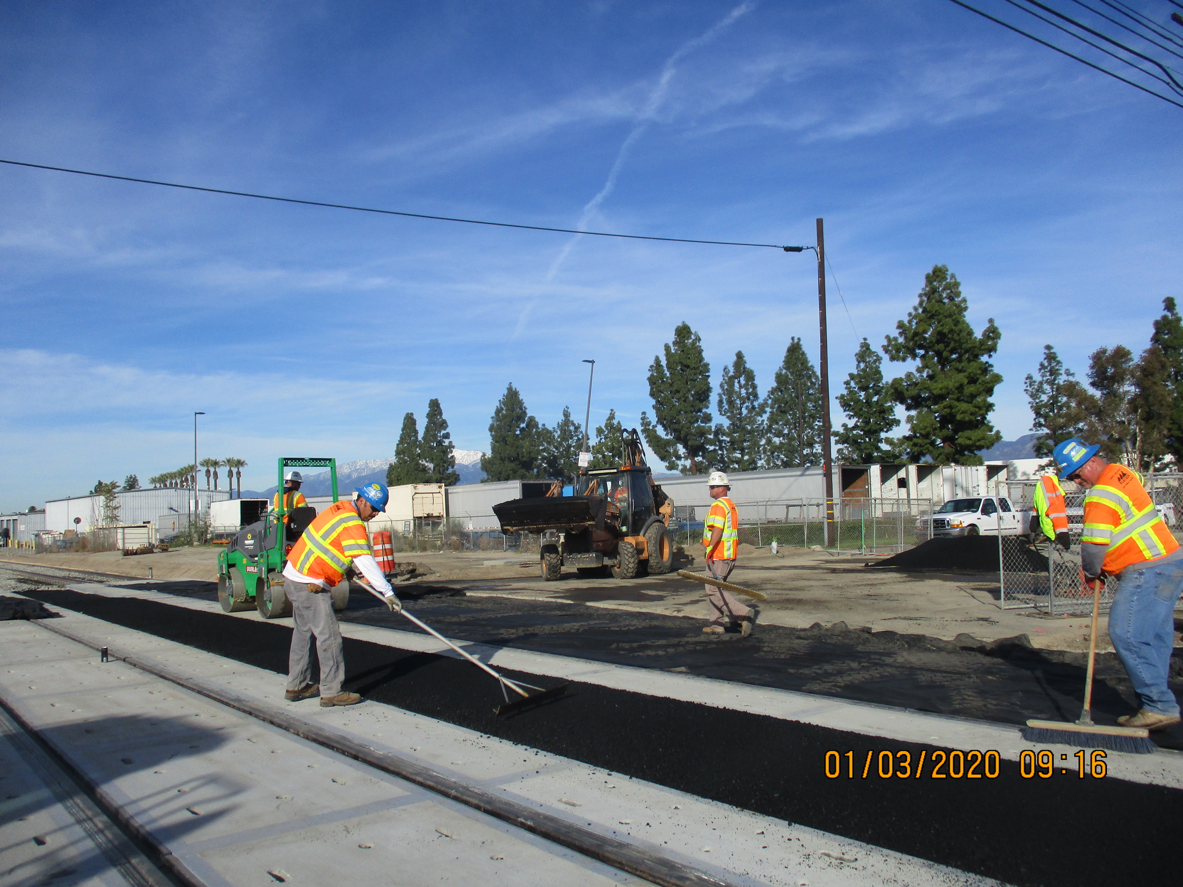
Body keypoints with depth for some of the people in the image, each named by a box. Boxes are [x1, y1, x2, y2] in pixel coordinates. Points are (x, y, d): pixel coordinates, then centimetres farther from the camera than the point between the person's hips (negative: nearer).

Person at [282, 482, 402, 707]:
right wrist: (387, 592, -25)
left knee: (303, 633, 18)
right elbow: (366, 562, -25)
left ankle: (296, 686, 27)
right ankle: (331, 692, -3)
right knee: (329, 636, -7)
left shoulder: (340, 509, 10)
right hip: (310, 585, -10)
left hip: (294, 575, 10)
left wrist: (348, 567, 31)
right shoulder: (352, 524, -18)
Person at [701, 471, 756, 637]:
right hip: (730, 555, 10)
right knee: (715, 588, 15)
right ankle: (718, 624, 15)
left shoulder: (718, 506, -13)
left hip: (718, 556, -10)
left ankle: (744, 613, -14)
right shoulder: (731, 505, 18)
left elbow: (717, 530, -25)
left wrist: (710, 549, -30)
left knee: (713, 589, -7)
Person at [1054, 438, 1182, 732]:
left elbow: (1094, 545, -19)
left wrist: (1091, 573, 1)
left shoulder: (1102, 494, -17)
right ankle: (1158, 706, 12)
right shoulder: (1124, 473, 13)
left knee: (1126, 635, -11)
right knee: (1154, 638, 9)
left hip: (1147, 572, -10)